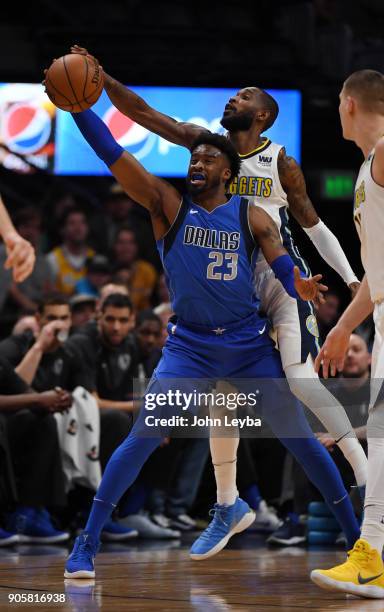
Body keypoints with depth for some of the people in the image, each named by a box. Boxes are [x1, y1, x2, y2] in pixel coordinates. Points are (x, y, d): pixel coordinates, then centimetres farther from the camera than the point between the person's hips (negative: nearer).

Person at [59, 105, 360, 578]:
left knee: (300, 439, 3)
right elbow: (110, 153, -9)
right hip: (190, 347, -1)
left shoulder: (252, 217, 2)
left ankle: (354, 534, 15)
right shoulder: (168, 205, 0)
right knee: (142, 437, -16)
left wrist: (300, 289, -31)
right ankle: (86, 544, -12)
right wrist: (76, 103, -21)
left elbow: (286, 275, -6)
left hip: (250, 345, 1)